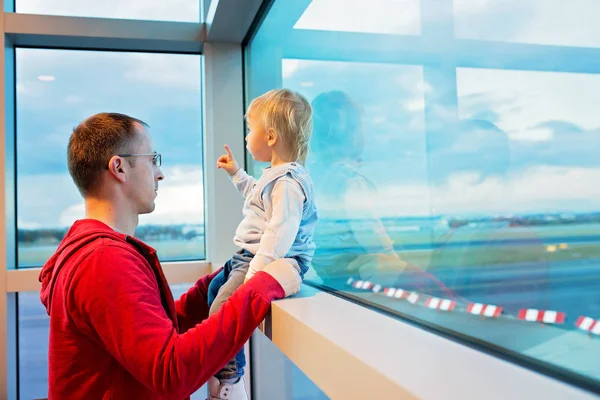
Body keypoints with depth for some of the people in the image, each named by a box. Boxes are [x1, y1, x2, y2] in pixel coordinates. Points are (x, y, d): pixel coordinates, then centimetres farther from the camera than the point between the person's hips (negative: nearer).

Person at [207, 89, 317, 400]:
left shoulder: (288, 183, -24)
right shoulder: (275, 175, 11)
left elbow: (279, 235, -32)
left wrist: (255, 274, -34)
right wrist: (236, 173, 35)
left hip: (272, 261, -12)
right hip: (248, 255, 12)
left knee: (222, 309, -14)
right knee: (214, 287, 23)